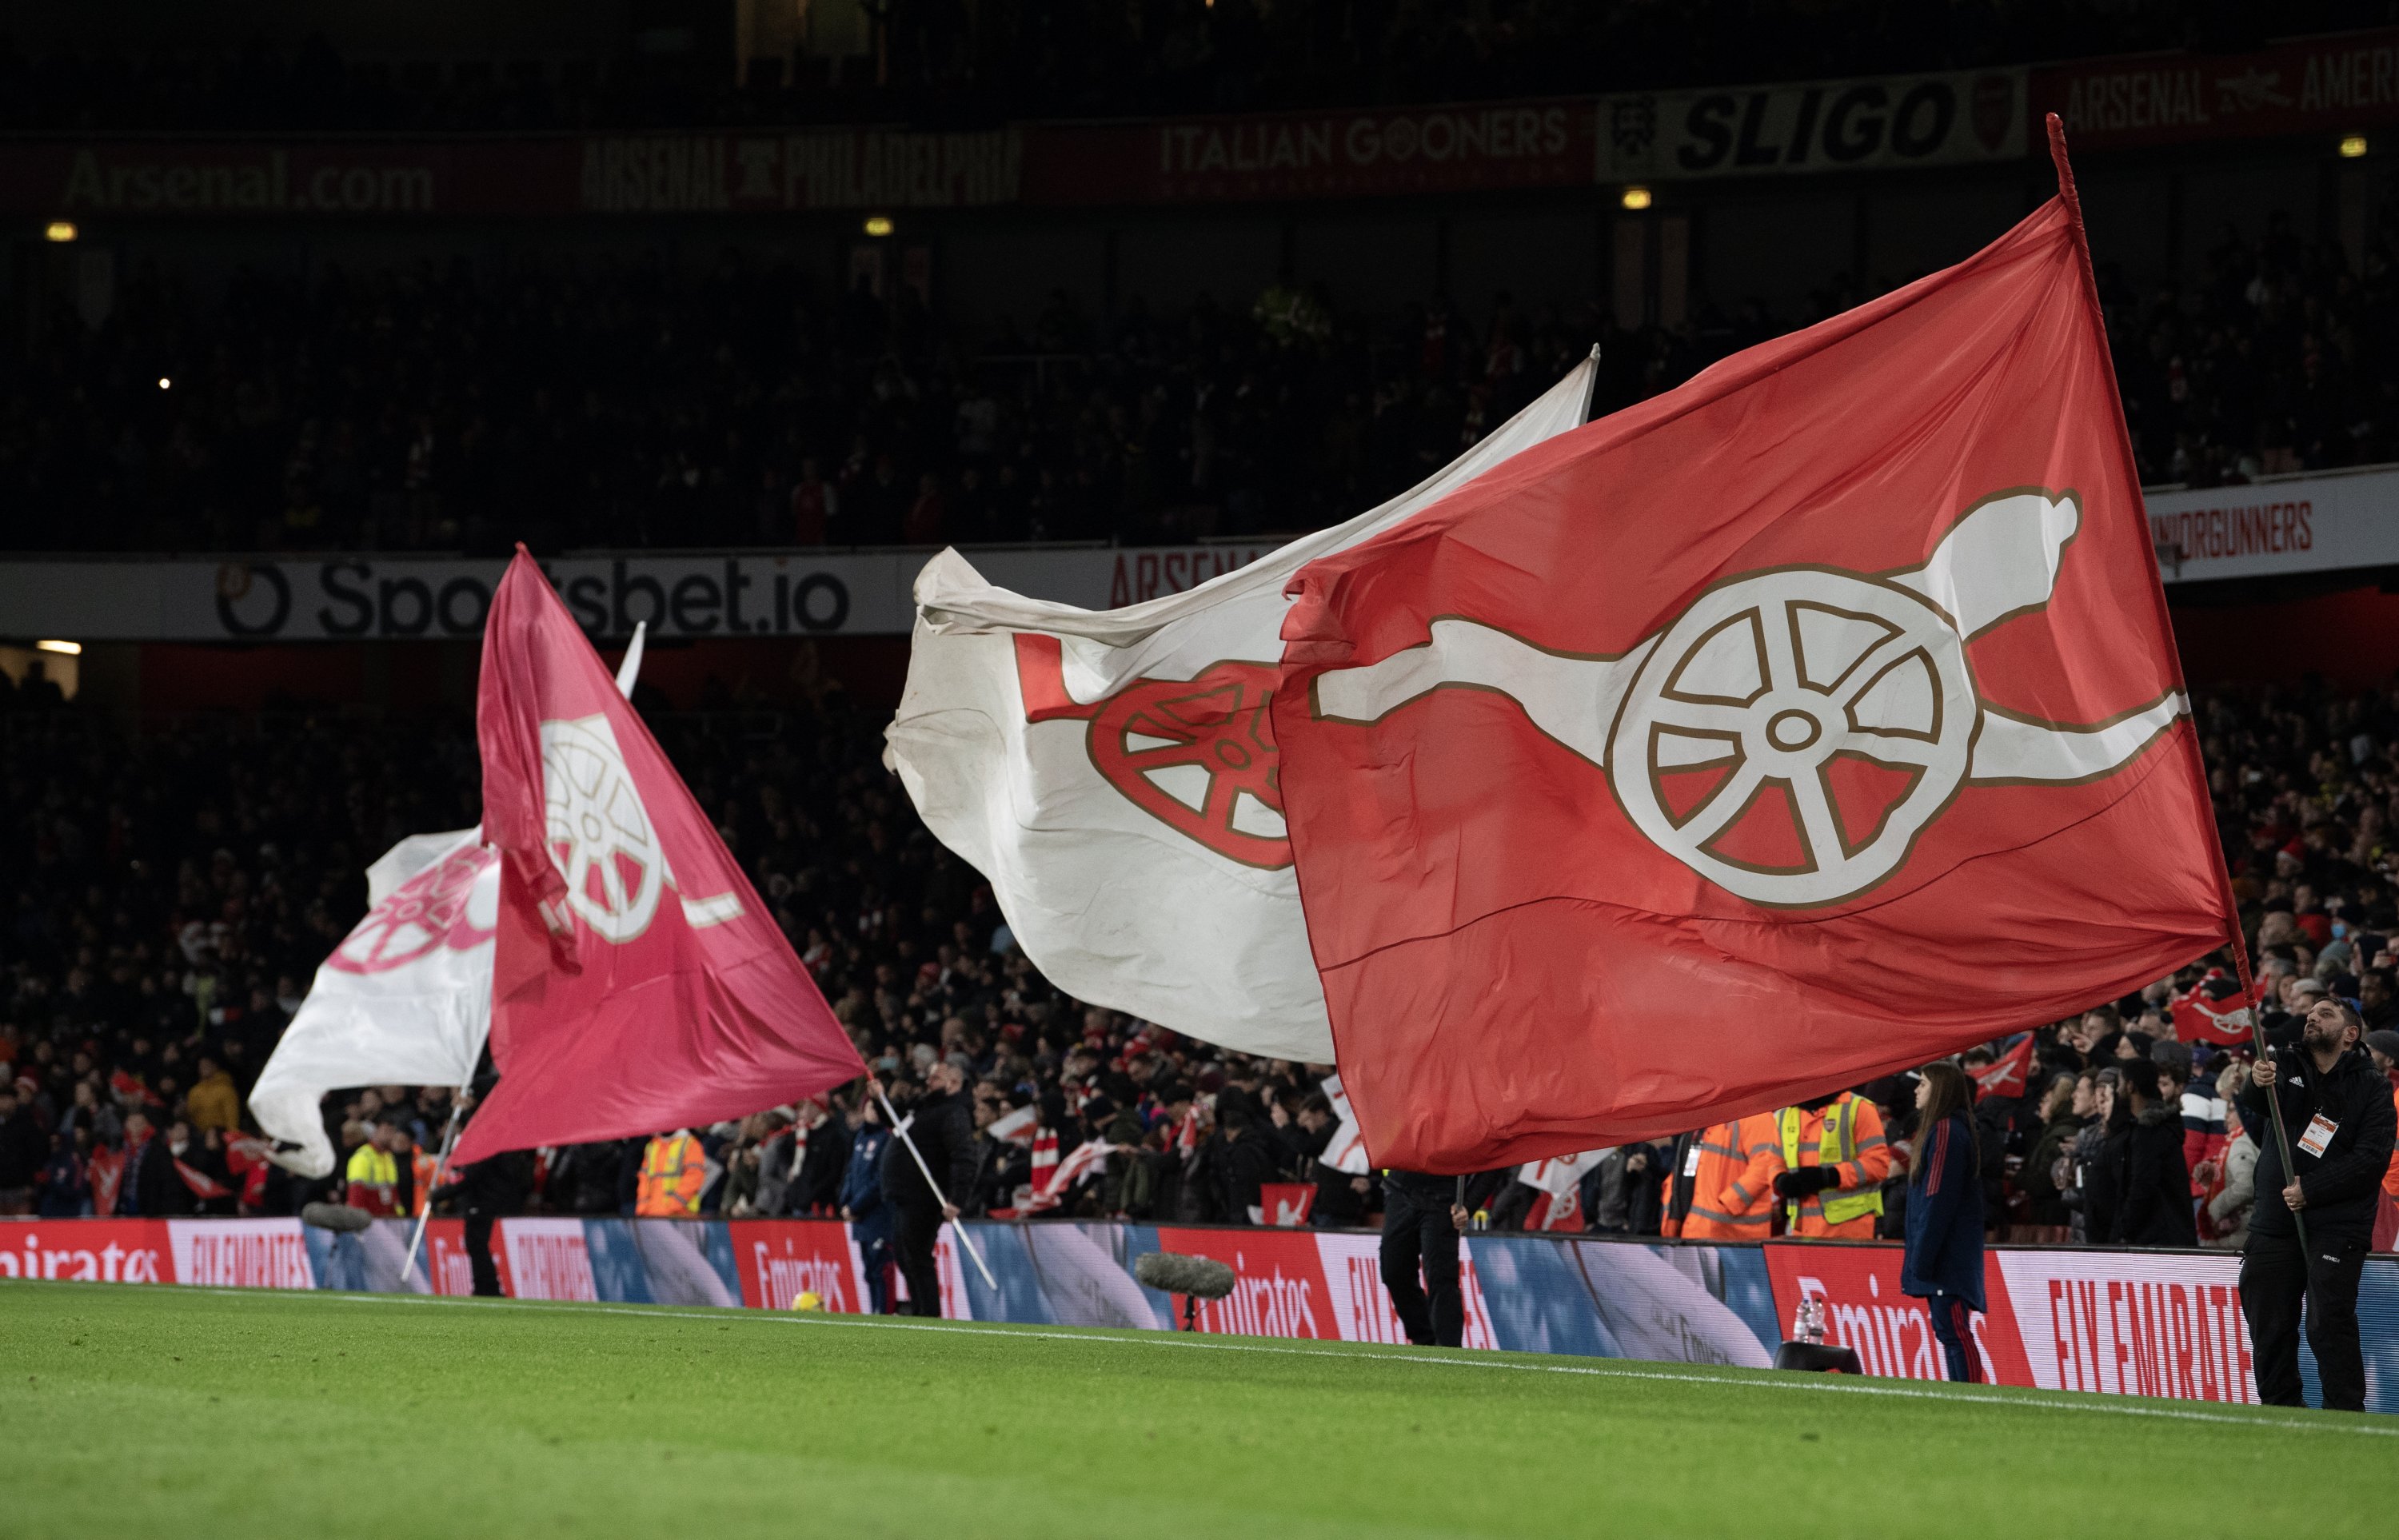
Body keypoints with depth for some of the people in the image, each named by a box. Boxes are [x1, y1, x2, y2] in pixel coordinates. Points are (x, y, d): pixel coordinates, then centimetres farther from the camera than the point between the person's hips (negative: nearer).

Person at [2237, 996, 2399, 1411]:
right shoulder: (2283, 1065, 10)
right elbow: (2255, 1110, -11)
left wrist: (2310, 1190, -15)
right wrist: (2258, 1085, -35)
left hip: (2336, 1225, -4)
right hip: (2274, 1219, 4)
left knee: (2328, 1324, -14)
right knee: (2268, 1327, 6)